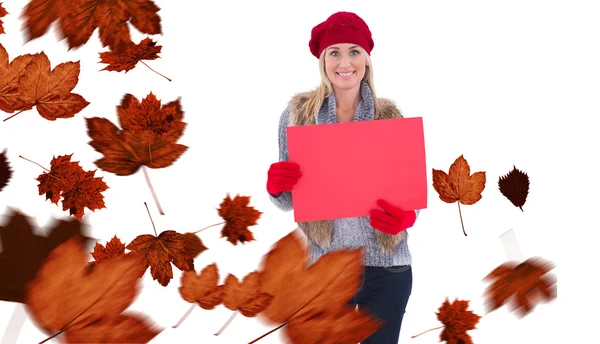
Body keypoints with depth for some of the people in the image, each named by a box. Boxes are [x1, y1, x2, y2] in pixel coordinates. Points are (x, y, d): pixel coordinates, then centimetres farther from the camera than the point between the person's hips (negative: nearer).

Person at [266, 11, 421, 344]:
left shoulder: (390, 116, -1)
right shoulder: (298, 112, -2)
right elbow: (288, 201, 2)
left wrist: (406, 217, -18)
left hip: (388, 267, 1)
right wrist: (276, 187, -20)